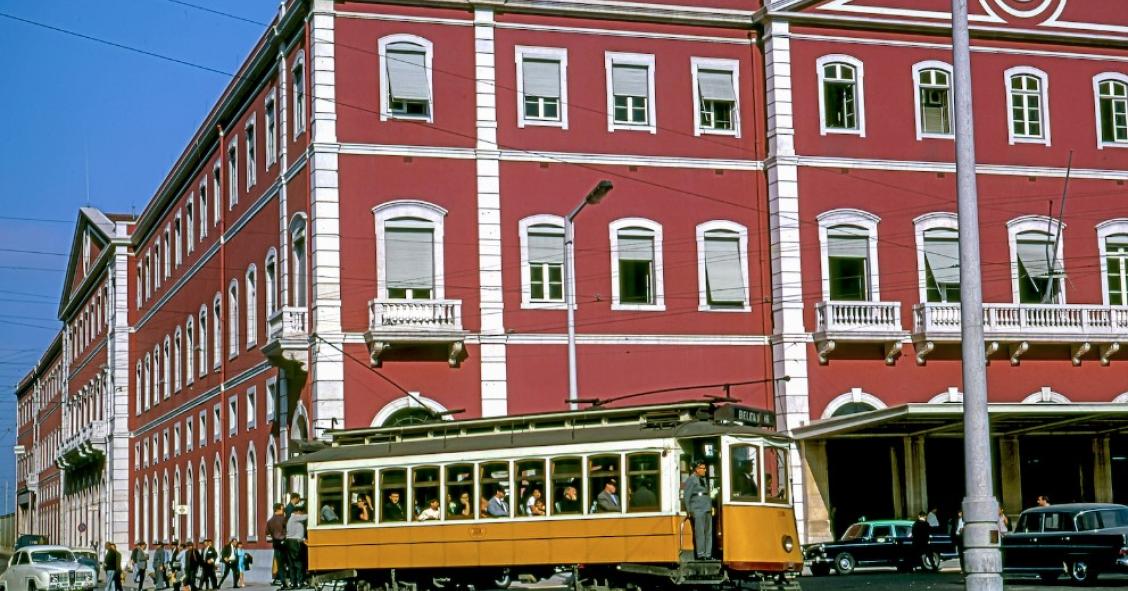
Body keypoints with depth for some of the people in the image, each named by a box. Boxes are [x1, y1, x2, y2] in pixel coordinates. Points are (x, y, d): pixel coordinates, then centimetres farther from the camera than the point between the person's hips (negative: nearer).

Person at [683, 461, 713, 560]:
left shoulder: (703, 479, 18)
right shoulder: (691, 480, -5)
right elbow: (686, 496, -8)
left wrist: (711, 507, 17)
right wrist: (689, 510, -11)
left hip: (707, 510, 8)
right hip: (698, 510, -8)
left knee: (709, 532, 7)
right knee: (700, 532, -9)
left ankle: (708, 554, 12)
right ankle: (700, 555, -8)